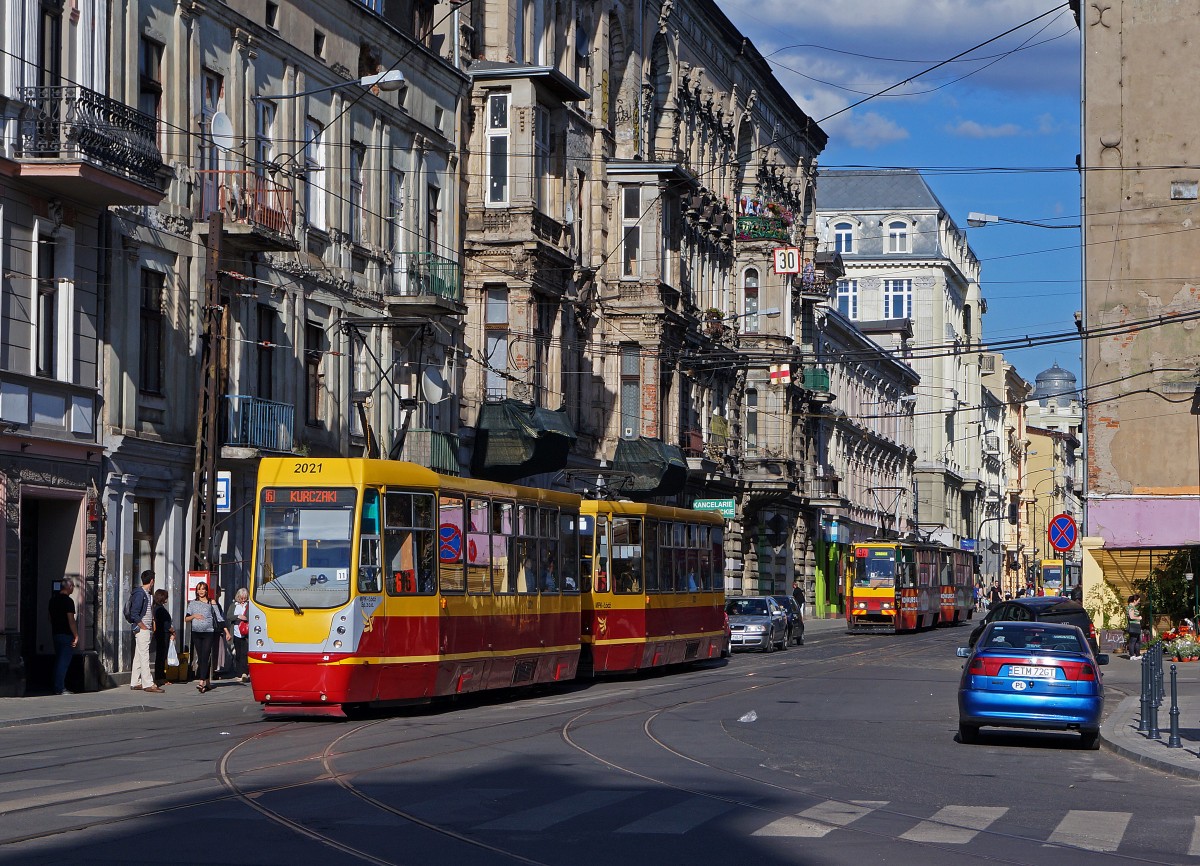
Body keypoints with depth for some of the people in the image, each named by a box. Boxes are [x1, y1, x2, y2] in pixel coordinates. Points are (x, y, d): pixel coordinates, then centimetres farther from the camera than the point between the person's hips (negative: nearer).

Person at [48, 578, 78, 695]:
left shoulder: (53, 599, 11)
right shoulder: (68, 601, -14)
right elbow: (71, 620, -17)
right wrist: (76, 636, -14)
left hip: (56, 633, 8)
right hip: (66, 634, -8)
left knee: (58, 661, 14)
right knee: (64, 662, -6)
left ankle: (57, 687, 15)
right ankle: (60, 688, -9)